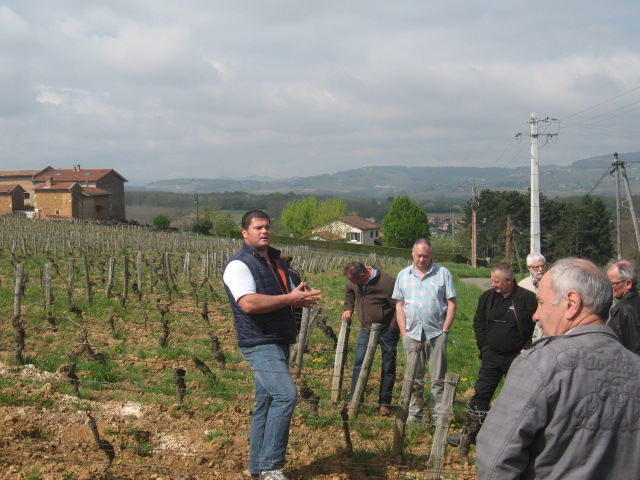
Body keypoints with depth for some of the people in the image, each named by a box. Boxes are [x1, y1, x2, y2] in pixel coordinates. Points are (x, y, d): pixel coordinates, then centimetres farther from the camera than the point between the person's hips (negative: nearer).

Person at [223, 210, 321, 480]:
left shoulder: (276, 261, 16)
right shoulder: (239, 265, -11)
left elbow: (290, 297, 24)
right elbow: (249, 303, -25)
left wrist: (303, 298, -2)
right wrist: (291, 298, -21)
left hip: (279, 343, 9)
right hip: (259, 344, -9)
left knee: (266, 404, 12)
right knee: (286, 395, -21)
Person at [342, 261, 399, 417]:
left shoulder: (387, 282, -25)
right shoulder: (354, 282, -4)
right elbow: (349, 291, 21)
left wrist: (393, 328, -17)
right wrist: (348, 308, 6)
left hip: (387, 331, -5)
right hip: (366, 329, 5)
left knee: (388, 368, 6)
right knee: (359, 364, 1)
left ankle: (384, 404, 17)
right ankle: (353, 401, 7)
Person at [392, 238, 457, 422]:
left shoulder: (443, 273, 1)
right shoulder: (403, 275, 9)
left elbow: (451, 304, 0)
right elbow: (399, 305, 10)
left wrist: (445, 330, -6)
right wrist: (404, 331, 2)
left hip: (436, 333, -2)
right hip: (412, 334, 3)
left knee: (438, 379, 2)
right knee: (414, 378, 11)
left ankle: (439, 414, 8)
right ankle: (414, 414, 20)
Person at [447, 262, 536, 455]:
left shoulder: (527, 299, -11)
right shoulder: (487, 297, 3)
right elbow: (478, 323, 15)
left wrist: (526, 350, -10)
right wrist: (484, 346, 7)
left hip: (517, 358, -4)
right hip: (492, 356, 4)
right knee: (481, 394, 4)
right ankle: (469, 432, 10)